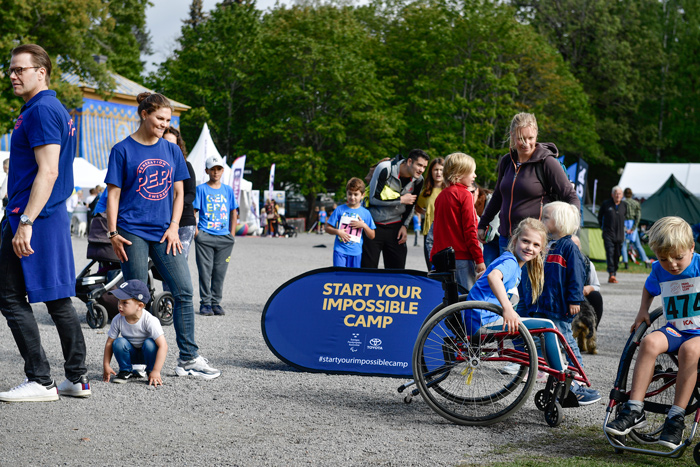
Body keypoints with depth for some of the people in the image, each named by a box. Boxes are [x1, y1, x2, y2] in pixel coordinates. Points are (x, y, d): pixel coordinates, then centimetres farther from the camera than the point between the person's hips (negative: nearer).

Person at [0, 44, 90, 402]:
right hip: (55, 218, 10)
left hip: (32, 219, -10)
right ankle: (77, 378, 14)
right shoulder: (56, 110, 18)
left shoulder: (41, 111, -14)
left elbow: (47, 172, -21)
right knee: (59, 300, 11)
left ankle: (40, 380, -4)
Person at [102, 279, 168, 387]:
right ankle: (126, 372, -3)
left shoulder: (149, 320, -29)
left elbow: (163, 346, -34)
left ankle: (151, 373, -9)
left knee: (149, 343, -33)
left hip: (147, 353, -3)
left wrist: (156, 372, -37)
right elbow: (109, 343, -5)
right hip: (131, 354, 3)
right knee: (119, 342, -25)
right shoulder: (118, 320, -17)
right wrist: (106, 366, -14)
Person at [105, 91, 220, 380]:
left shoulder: (172, 151, 13)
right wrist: (113, 233, -9)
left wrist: (173, 227, 2)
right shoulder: (123, 150, 0)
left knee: (184, 291, -4)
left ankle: (188, 359, 1)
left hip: (163, 233, 4)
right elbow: (113, 195, -1)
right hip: (133, 233, -4)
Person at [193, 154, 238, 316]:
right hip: (205, 236, -3)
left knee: (220, 272, 4)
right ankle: (205, 303, 2)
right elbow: (193, 211, 2)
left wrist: (232, 234, 8)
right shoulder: (201, 189, 4)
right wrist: (195, 230, -8)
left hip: (224, 236, 3)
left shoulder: (228, 190, 13)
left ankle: (216, 303, 10)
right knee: (205, 271, -3)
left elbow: (233, 212, 16)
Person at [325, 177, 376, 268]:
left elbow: (372, 236, 7)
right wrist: (337, 231, -13)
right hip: (340, 250, -1)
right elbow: (327, 228, 6)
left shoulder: (365, 213, 5)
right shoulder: (340, 210, 3)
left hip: (356, 252, 1)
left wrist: (363, 225, -10)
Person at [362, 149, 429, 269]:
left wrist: (404, 225, 4)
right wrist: (401, 200, -15)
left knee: (397, 269, 0)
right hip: (373, 225, -4)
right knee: (368, 269, -4)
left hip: (395, 227, 4)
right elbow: (374, 198, -19)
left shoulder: (418, 180, -1)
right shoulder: (385, 169, -18)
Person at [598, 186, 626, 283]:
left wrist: (623, 227, 15)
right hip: (608, 234, -3)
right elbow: (600, 217, 12)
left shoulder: (624, 206, 8)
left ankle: (614, 275, 14)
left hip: (619, 235, 4)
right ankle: (611, 274, -24)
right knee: (610, 252, -17)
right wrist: (603, 227, 8)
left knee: (617, 255, 4)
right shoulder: (606, 204, -1)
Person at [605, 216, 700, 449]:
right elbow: (649, 289, 29)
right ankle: (634, 410, -28)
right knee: (650, 341, -29)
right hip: (675, 330, 4)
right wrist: (643, 311, 15)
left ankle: (676, 417, -29)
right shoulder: (659, 271, 5)